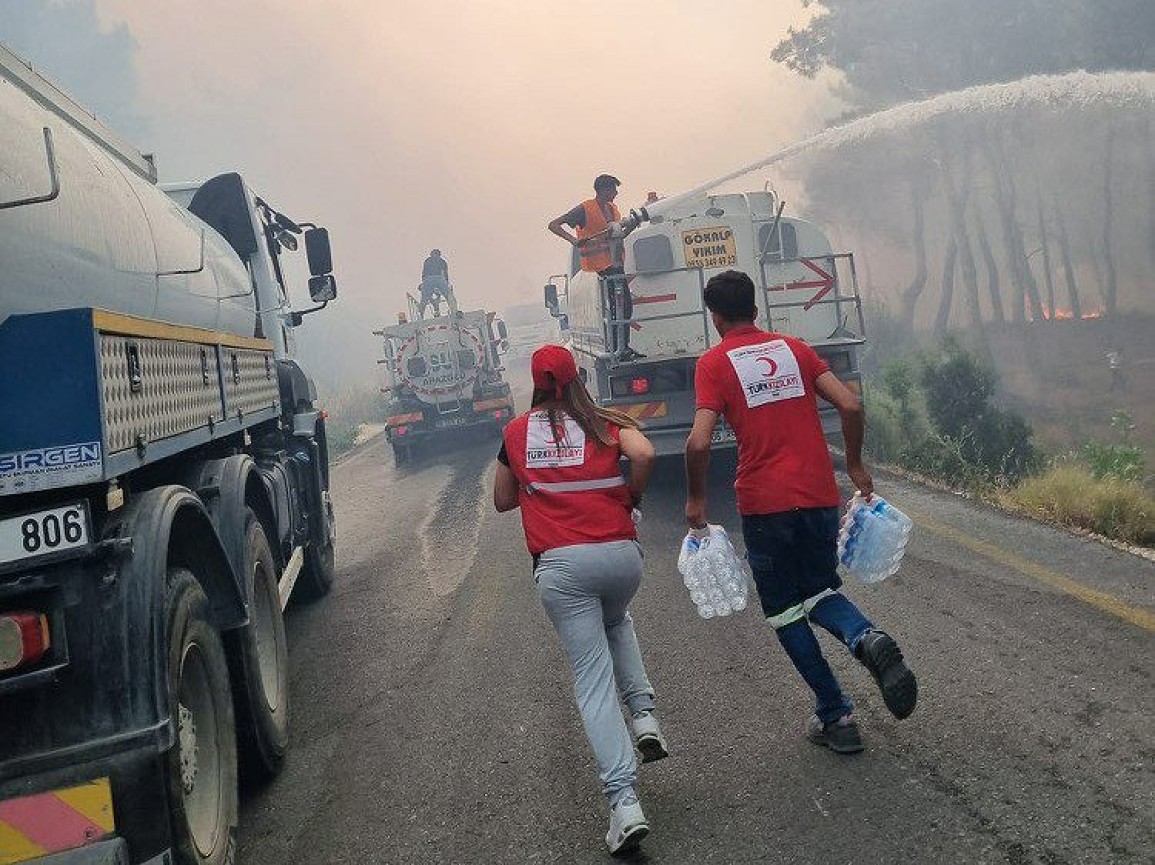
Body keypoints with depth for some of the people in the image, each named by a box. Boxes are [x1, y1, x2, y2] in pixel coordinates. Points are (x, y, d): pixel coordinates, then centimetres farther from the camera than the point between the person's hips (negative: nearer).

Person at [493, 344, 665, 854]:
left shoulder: (516, 433, 11)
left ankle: (624, 803, -12)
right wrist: (631, 498, 4)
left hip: (559, 564, -1)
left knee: (592, 676, 0)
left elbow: (502, 501, 19)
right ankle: (644, 717, 15)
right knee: (616, 623, 34)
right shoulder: (606, 424, 8)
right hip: (620, 553, 1)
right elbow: (644, 454, -12)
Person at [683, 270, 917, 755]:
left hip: (764, 503, -4)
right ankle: (866, 638, -11)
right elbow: (850, 406, 2)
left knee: (784, 610, 12)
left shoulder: (713, 364, -2)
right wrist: (855, 466, 15)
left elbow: (699, 443, -14)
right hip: (820, 495, 4)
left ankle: (835, 717, 10)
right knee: (820, 589, 22)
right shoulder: (794, 349, 10)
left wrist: (695, 500, 0)